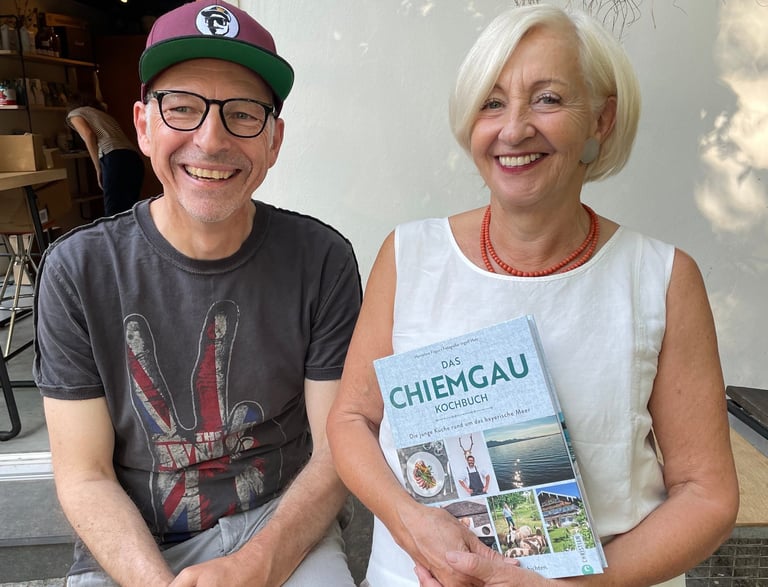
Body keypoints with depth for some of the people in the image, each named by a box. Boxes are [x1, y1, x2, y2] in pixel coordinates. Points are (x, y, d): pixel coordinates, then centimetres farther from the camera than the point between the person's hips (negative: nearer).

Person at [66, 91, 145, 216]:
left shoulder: (74, 113, 21)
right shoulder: (104, 114, 39)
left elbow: (88, 135, 0)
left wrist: (98, 169, 0)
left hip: (114, 159, -7)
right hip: (135, 158, 7)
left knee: (114, 215, -15)